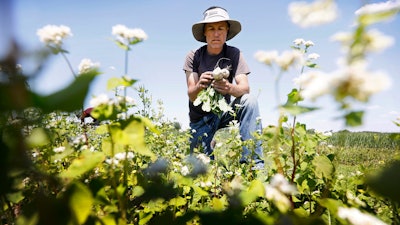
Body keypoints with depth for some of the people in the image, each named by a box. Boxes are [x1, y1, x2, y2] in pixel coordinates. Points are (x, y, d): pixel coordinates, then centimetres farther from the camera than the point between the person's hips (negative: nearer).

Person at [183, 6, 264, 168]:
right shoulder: (194, 56, -9)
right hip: (200, 117, 0)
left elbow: (245, 88, -21)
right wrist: (199, 86, -43)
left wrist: (230, 88, -45)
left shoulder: (234, 53, -9)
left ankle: (253, 162, -28)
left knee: (250, 101, -29)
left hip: (225, 112, 0)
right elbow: (191, 95, -18)